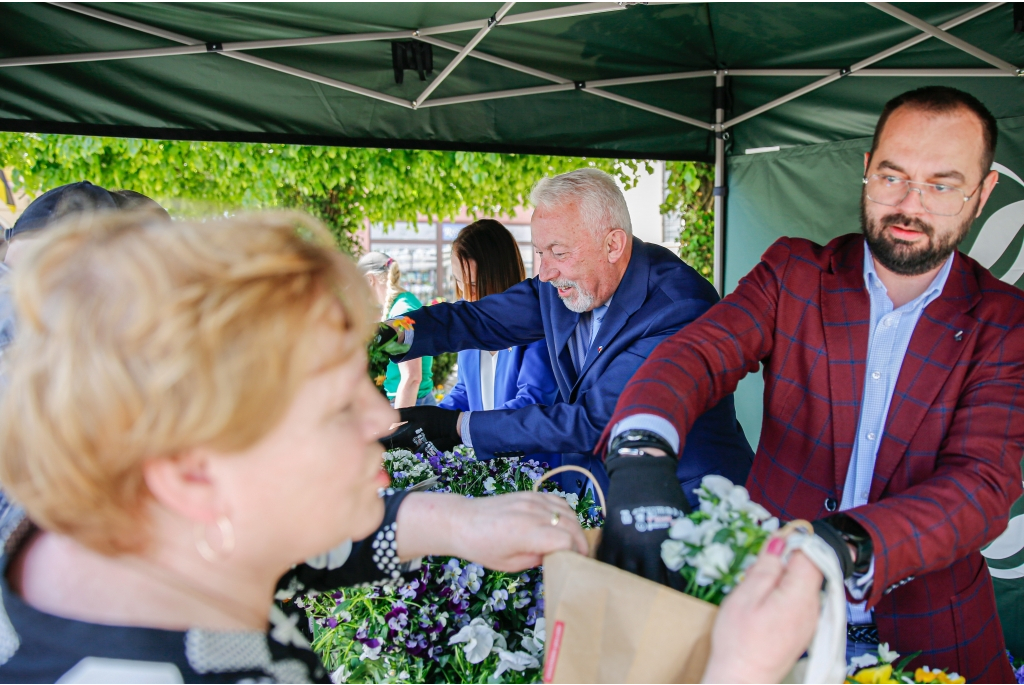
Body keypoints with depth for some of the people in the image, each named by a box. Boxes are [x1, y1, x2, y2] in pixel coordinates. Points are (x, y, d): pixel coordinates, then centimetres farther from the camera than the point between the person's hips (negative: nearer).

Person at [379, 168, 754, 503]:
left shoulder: (680, 307, -24)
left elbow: (595, 421, -26)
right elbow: (481, 318, 8)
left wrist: (461, 426, -24)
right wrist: (396, 336, -11)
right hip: (602, 493, 7)